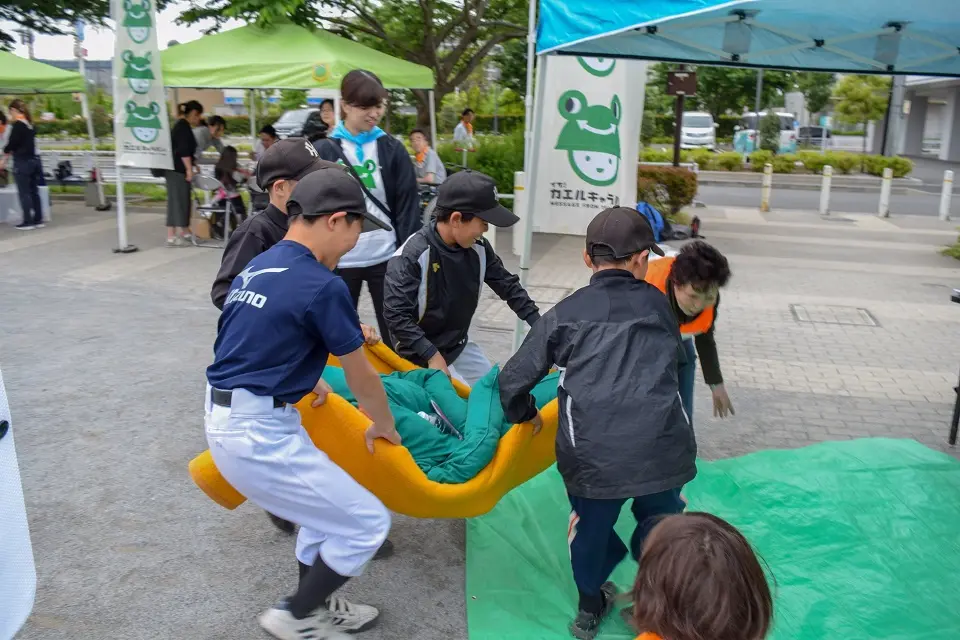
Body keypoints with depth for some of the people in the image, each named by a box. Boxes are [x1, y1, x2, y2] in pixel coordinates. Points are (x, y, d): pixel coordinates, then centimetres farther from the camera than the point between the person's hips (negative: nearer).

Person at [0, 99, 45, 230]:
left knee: (24, 193, -2)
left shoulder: (17, 125, -13)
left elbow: (11, 144, -10)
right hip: (33, 160, 7)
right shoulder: (30, 124, 10)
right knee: (34, 192, 11)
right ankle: (38, 220, 14)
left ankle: (28, 222, 0)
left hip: (22, 162, -7)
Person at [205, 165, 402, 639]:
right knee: (367, 523, 0)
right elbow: (361, 377, -6)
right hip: (257, 433, -10)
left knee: (324, 499, 26)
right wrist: (384, 426, 11)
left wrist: (308, 380, 23)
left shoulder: (257, 266, 9)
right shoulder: (323, 286, -17)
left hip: (227, 418, 10)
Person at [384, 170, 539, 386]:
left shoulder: (478, 248, -7)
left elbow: (508, 286, 6)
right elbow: (396, 314, -26)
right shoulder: (411, 256, -26)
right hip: (422, 356, -7)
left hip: (461, 346, 7)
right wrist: (432, 355, -26)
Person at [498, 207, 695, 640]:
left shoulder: (565, 313, 10)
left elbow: (513, 380, 8)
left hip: (591, 454, -1)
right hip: (662, 448, 1)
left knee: (591, 527, 27)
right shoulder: (658, 304, 15)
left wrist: (525, 415, 28)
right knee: (659, 524, 30)